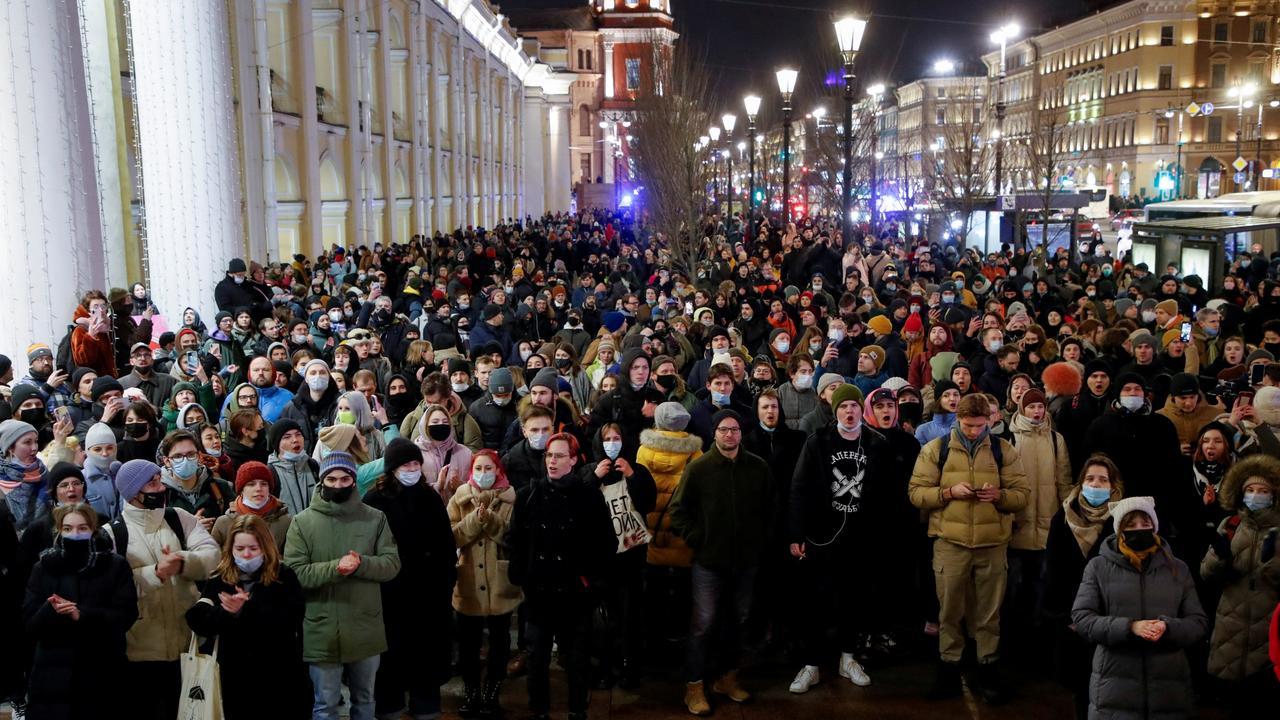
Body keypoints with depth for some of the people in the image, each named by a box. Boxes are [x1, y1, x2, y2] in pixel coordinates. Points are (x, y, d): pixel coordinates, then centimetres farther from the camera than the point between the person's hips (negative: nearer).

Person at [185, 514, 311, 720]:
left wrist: (246, 609, -21)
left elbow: (290, 621, -15)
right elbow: (197, 621, -7)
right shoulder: (219, 581, 5)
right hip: (237, 682, 2)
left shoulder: (284, 577, -3)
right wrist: (227, 612, -25)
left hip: (281, 680, -2)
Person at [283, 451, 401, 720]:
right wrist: (334, 568, -25)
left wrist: (361, 564, -21)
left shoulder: (375, 518, 1)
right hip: (322, 631, -2)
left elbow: (392, 564, -3)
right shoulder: (302, 522, -3)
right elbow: (294, 573, -11)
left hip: (366, 629, 2)